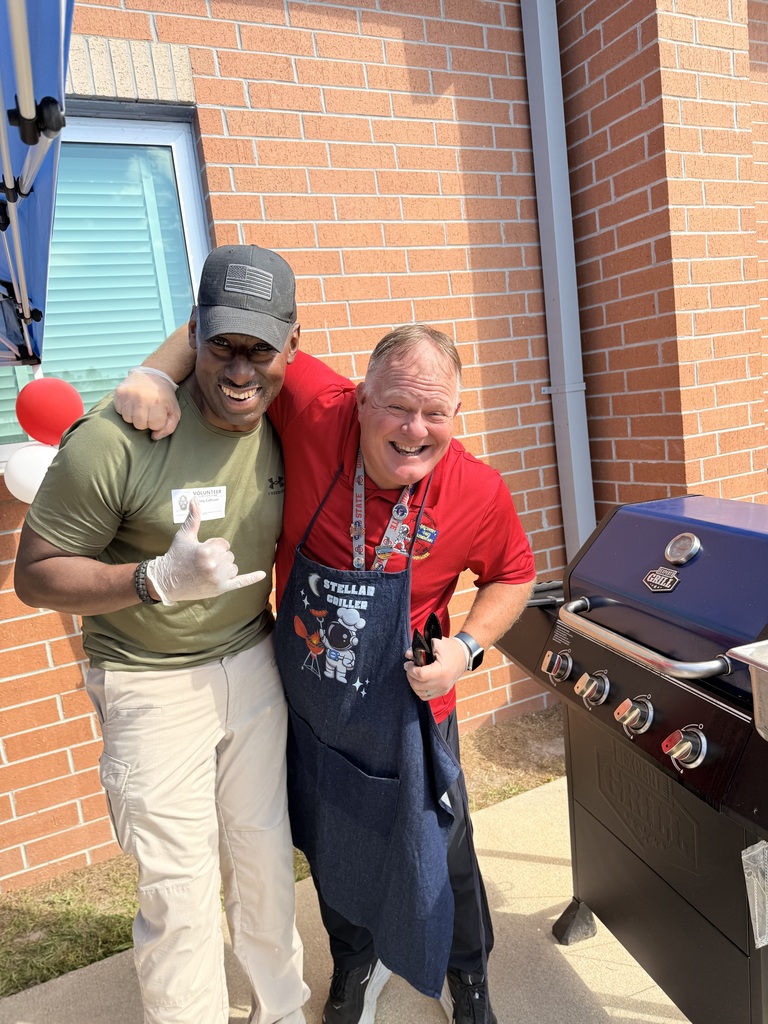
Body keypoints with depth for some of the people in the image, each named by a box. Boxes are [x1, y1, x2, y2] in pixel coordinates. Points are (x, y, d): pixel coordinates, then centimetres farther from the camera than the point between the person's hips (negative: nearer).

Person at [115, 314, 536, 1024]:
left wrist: (467, 647, -16)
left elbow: (514, 574, -1)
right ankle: (359, 963, 60)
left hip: (404, 718, -1)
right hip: (306, 707, 2)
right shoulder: (313, 408, -24)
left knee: (439, 858, 19)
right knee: (333, 855, 25)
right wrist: (158, 374, -22)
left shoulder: (478, 492, -21)